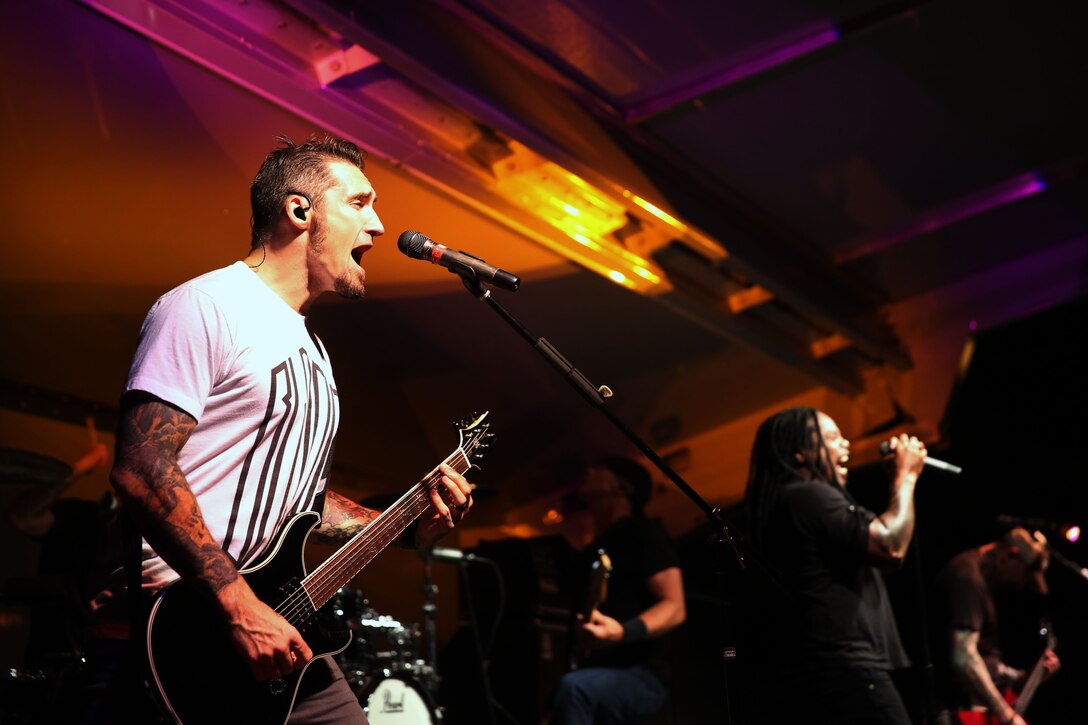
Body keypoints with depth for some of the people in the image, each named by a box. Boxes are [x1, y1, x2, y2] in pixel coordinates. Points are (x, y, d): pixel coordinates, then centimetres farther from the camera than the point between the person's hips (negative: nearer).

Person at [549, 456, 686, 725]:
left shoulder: (642, 532, -1)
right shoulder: (593, 551, 23)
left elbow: (675, 608, -11)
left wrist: (623, 632, -28)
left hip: (641, 675, -8)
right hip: (596, 674, 8)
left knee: (572, 688, -37)